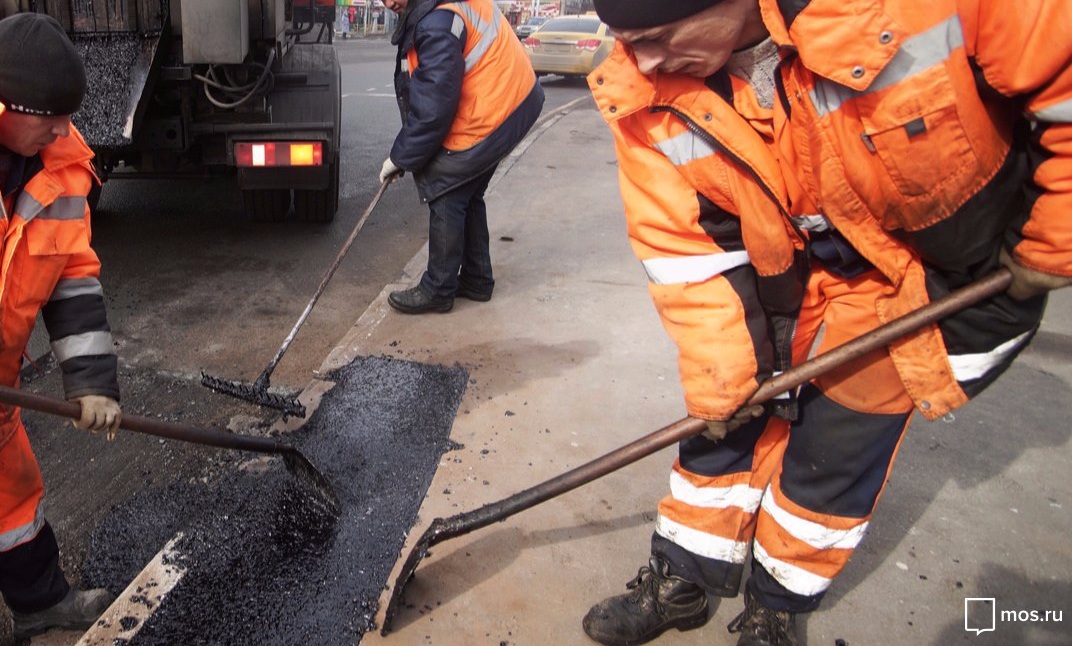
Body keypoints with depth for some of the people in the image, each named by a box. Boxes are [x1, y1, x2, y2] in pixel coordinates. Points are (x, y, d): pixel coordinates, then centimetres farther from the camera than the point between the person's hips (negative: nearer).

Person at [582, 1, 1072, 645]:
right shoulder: (645, 98, -21)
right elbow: (685, 249, -14)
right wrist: (717, 376, -13)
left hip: (953, 272, -3)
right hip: (787, 279, 4)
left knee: (834, 449, 2)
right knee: (723, 420, 8)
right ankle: (680, 583, 32)